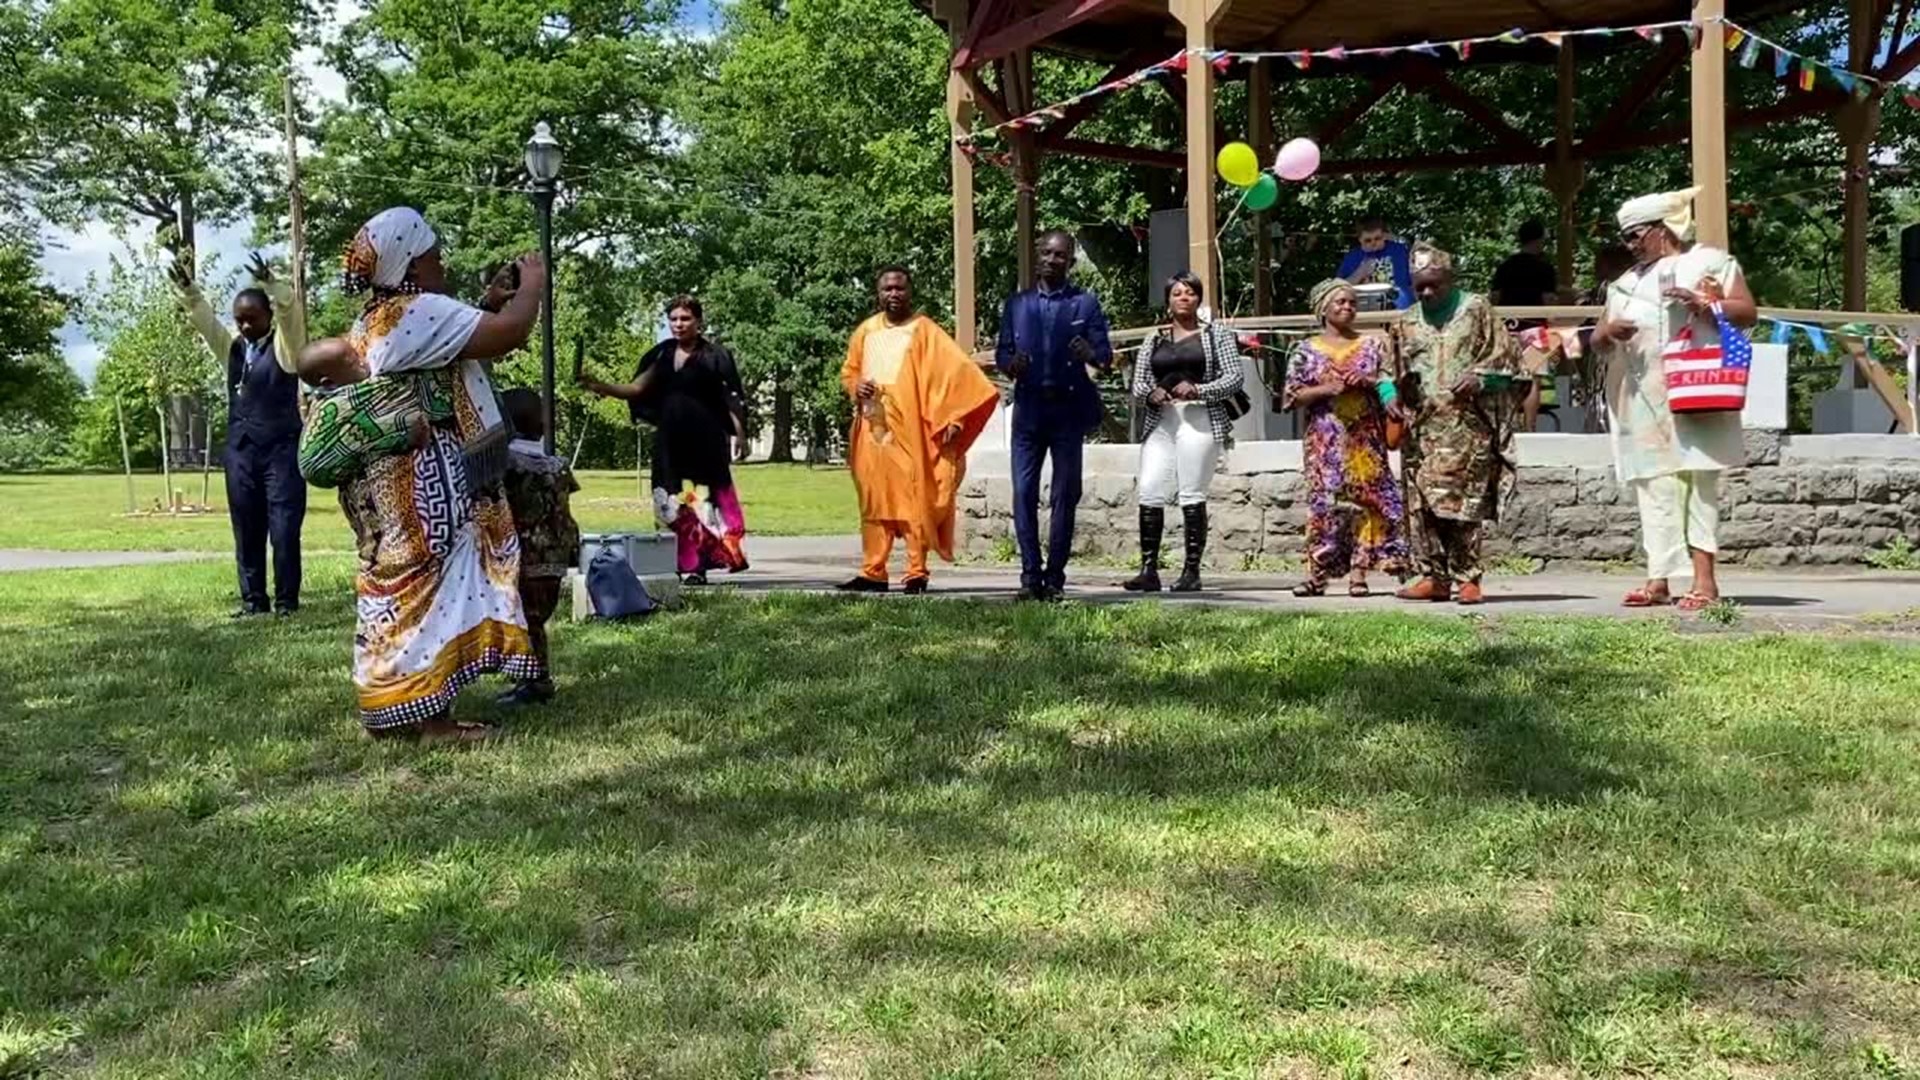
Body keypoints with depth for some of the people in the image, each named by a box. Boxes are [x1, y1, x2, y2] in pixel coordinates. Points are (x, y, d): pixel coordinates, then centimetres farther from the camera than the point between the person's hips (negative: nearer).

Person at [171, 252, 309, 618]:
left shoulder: (285, 343, -1)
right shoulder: (233, 346, 14)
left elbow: (290, 311, -17)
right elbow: (204, 320, 8)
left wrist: (270, 283, -33)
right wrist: (188, 289, -9)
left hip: (281, 448, -6)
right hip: (240, 450, 6)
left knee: (284, 529, -6)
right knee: (247, 530, 7)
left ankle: (286, 601, 0)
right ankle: (253, 600, 14)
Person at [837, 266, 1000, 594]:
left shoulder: (924, 331, -3)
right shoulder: (866, 331, 11)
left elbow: (958, 370, -11)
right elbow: (848, 371, 22)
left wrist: (953, 417, -22)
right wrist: (856, 386, -2)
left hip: (910, 432, -5)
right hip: (873, 430, 5)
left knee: (915, 501, -4)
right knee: (874, 502, 7)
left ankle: (917, 573, 1)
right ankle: (873, 572, 12)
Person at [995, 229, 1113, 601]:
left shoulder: (1086, 304, 6)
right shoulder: (1017, 303, 13)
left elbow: (1105, 355, 0)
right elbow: (1001, 352, 11)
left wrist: (1090, 354, -23)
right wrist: (1010, 364, -12)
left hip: (1068, 409, -1)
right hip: (1028, 407, 2)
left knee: (1064, 496, 1)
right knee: (1024, 493, -5)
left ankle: (1055, 577, 7)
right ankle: (1031, 575, 0)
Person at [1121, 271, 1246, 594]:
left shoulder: (1216, 334, 10)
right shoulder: (1154, 339, 20)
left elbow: (1235, 377, 2)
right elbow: (1137, 384, 18)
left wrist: (1198, 390, -12)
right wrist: (1150, 393, -6)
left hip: (1199, 419, -3)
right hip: (1160, 421, 4)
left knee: (1192, 494, -6)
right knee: (1149, 493, -7)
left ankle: (1192, 571, -2)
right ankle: (1148, 570, -5)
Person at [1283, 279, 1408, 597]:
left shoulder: (1370, 346, 11)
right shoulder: (1307, 350, 7)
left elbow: (1391, 385, 9)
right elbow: (1293, 396, 2)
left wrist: (1370, 381, -10)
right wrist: (1325, 389, -12)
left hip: (1365, 437, 1)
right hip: (1326, 439, -1)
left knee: (1365, 498, -3)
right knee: (1324, 501, -4)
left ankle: (1358, 573, 1)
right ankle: (1316, 574, -1)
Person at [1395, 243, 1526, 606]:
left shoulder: (1476, 309, 7)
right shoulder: (1410, 322, 17)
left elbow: (1503, 356, 5)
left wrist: (1479, 378, -12)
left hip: (1466, 423, -4)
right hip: (1422, 424, 4)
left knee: (1463, 501, -10)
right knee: (1423, 503, -1)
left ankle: (1466, 578, -5)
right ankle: (1434, 576, 6)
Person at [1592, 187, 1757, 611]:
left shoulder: (1710, 262, 9)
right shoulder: (1626, 282, 25)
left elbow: (1747, 312, 0)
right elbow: (1598, 340, 21)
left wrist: (1703, 304, -16)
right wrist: (1607, 332, -2)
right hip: (1642, 399, 5)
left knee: (1700, 481, -9)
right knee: (1654, 488, 0)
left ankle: (1704, 579, -12)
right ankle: (1659, 578, -1)